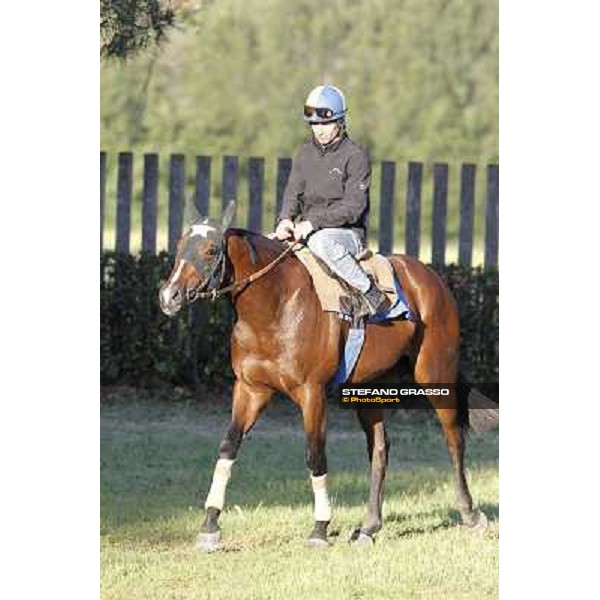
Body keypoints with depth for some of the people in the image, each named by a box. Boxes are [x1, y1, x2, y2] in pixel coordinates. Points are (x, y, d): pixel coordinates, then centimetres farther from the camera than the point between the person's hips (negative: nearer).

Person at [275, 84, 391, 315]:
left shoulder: (356, 157, -8)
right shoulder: (305, 154, 13)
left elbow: (353, 207, -15)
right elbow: (293, 192, 10)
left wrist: (313, 222, -25)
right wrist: (285, 220, -13)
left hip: (348, 233, -7)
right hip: (307, 231, 7)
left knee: (321, 242, -40)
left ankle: (372, 293, -30)